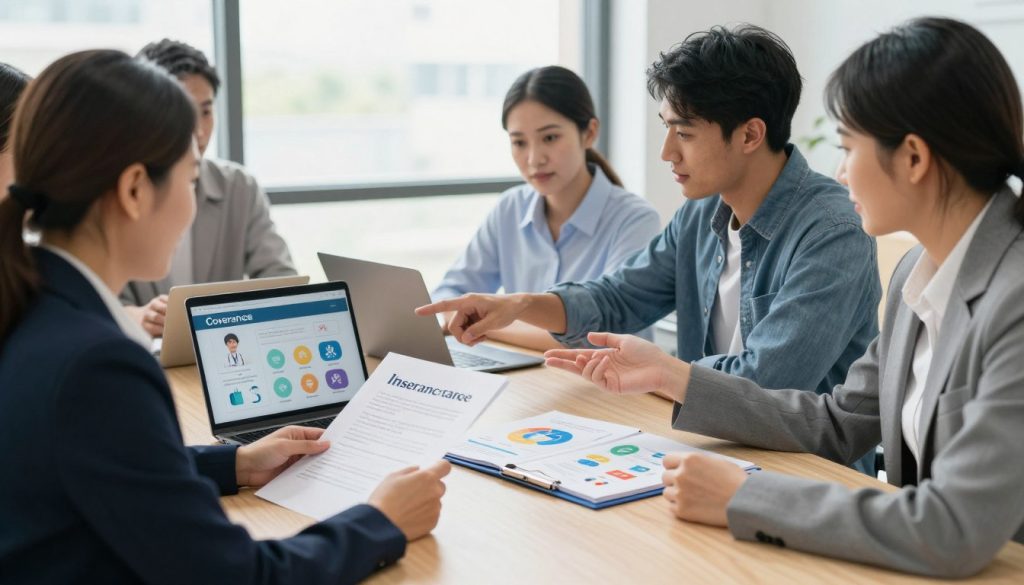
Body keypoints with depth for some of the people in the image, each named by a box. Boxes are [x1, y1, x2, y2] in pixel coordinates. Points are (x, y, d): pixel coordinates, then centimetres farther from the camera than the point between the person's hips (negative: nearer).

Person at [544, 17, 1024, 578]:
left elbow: (955, 532, -27)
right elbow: (837, 425, 10)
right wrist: (669, 375, 6)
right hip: (923, 560, 6)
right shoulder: (918, 273, 4)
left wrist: (742, 497, -20)